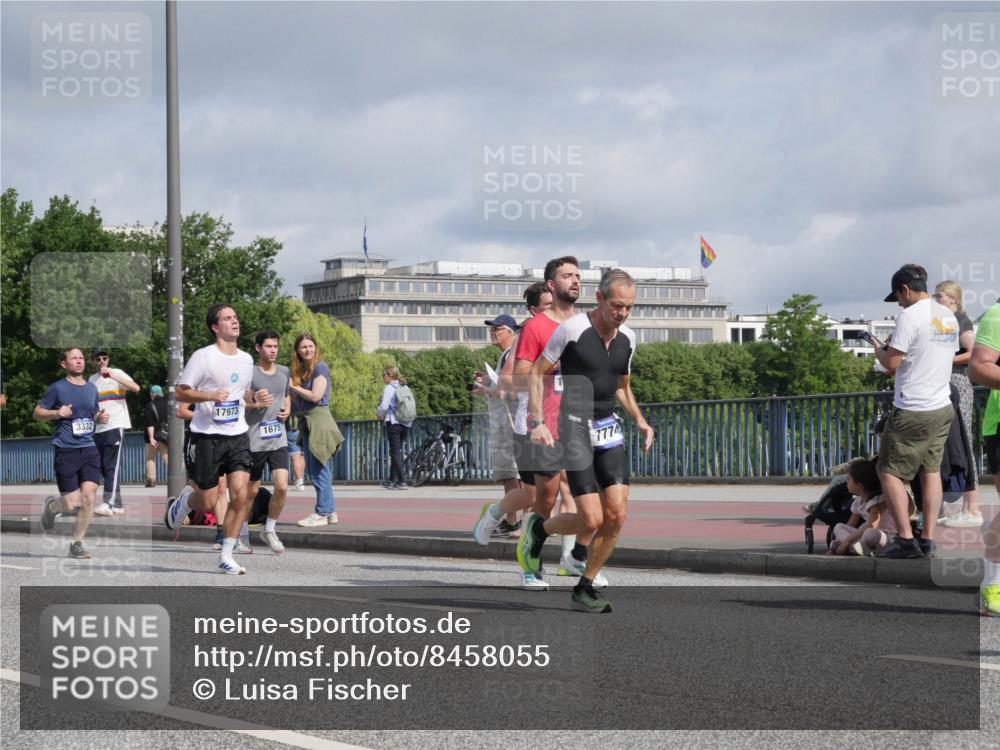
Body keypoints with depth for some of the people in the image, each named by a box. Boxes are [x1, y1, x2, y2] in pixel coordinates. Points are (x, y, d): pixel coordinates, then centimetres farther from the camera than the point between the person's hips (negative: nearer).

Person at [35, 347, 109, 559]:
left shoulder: (92, 388, 13)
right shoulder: (57, 388, -3)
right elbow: (37, 413, 1)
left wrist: (101, 418, 5)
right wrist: (56, 413, -16)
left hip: (89, 449, 4)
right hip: (66, 451, -4)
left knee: (89, 496, -12)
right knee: (72, 505, -6)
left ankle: (76, 544, 2)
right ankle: (52, 506, 31)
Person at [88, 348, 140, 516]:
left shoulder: (117, 373, 0)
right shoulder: (92, 379, 16)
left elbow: (136, 388, -16)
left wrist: (113, 376, -23)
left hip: (115, 426, -6)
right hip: (98, 428, 6)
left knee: (112, 465, -13)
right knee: (103, 467, 5)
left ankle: (108, 503, -20)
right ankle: (117, 504, 11)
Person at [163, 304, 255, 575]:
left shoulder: (246, 359, 12)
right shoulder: (203, 357, -8)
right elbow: (180, 392, -7)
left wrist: (256, 398, 4)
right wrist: (210, 395, -22)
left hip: (238, 436, 5)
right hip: (207, 437, -5)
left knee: (240, 495, -11)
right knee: (207, 503, 1)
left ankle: (226, 556, -1)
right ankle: (184, 500, 37)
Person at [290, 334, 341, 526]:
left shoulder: (320, 367, -7)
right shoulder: (301, 370, 17)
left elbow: (315, 396, -16)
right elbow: (298, 402, 17)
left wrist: (293, 386, -7)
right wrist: (289, 389, 1)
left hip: (319, 421, -9)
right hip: (306, 423, 9)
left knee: (319, 471, -8)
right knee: (313, 471, 10)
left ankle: (321, 513, -5)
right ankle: (330, 511, 15)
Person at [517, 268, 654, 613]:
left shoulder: (627, 338, 7)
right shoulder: (572, 329, -12)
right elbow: (537, 372, -6)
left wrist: (639, 420, 6)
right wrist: (537, 423, -15)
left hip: (609, 431, 6)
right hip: (575, 429, -6)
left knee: (616, 516, -6)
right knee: (591, 521, -11)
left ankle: (585, 588, 10)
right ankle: (538, 527, 19)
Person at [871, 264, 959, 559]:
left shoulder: (910, 316, -14)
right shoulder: (949, 317, 11)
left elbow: (891, 363, -16)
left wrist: (879, 349, 6)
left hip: (912, 411, -8)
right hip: (943, 407, 8)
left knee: (889, 471, 1)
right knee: (932, 470, 12)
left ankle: (905, 539, -5)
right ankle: (927, 540, 10)